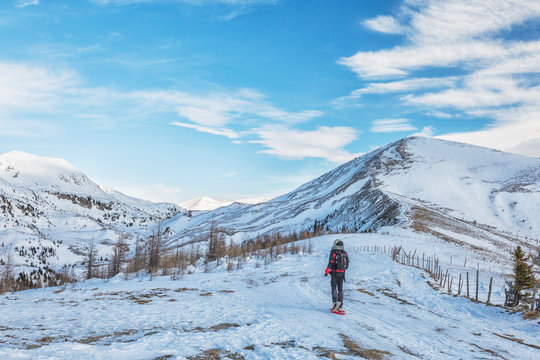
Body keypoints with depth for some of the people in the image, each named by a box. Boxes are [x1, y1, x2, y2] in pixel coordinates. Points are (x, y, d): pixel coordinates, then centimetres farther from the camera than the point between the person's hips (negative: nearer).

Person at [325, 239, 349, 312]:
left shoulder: (333, 252, -10)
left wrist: (326, 272, -9)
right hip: (342, 273, 5)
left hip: (334, 273, -5)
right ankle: (340, 306, 11)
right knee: (340, 289, 11)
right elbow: (347, 264, 9)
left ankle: (336, 302, -24)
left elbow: (330, 263, -16)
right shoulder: (345, 253, 5)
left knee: (334, 288, -1)